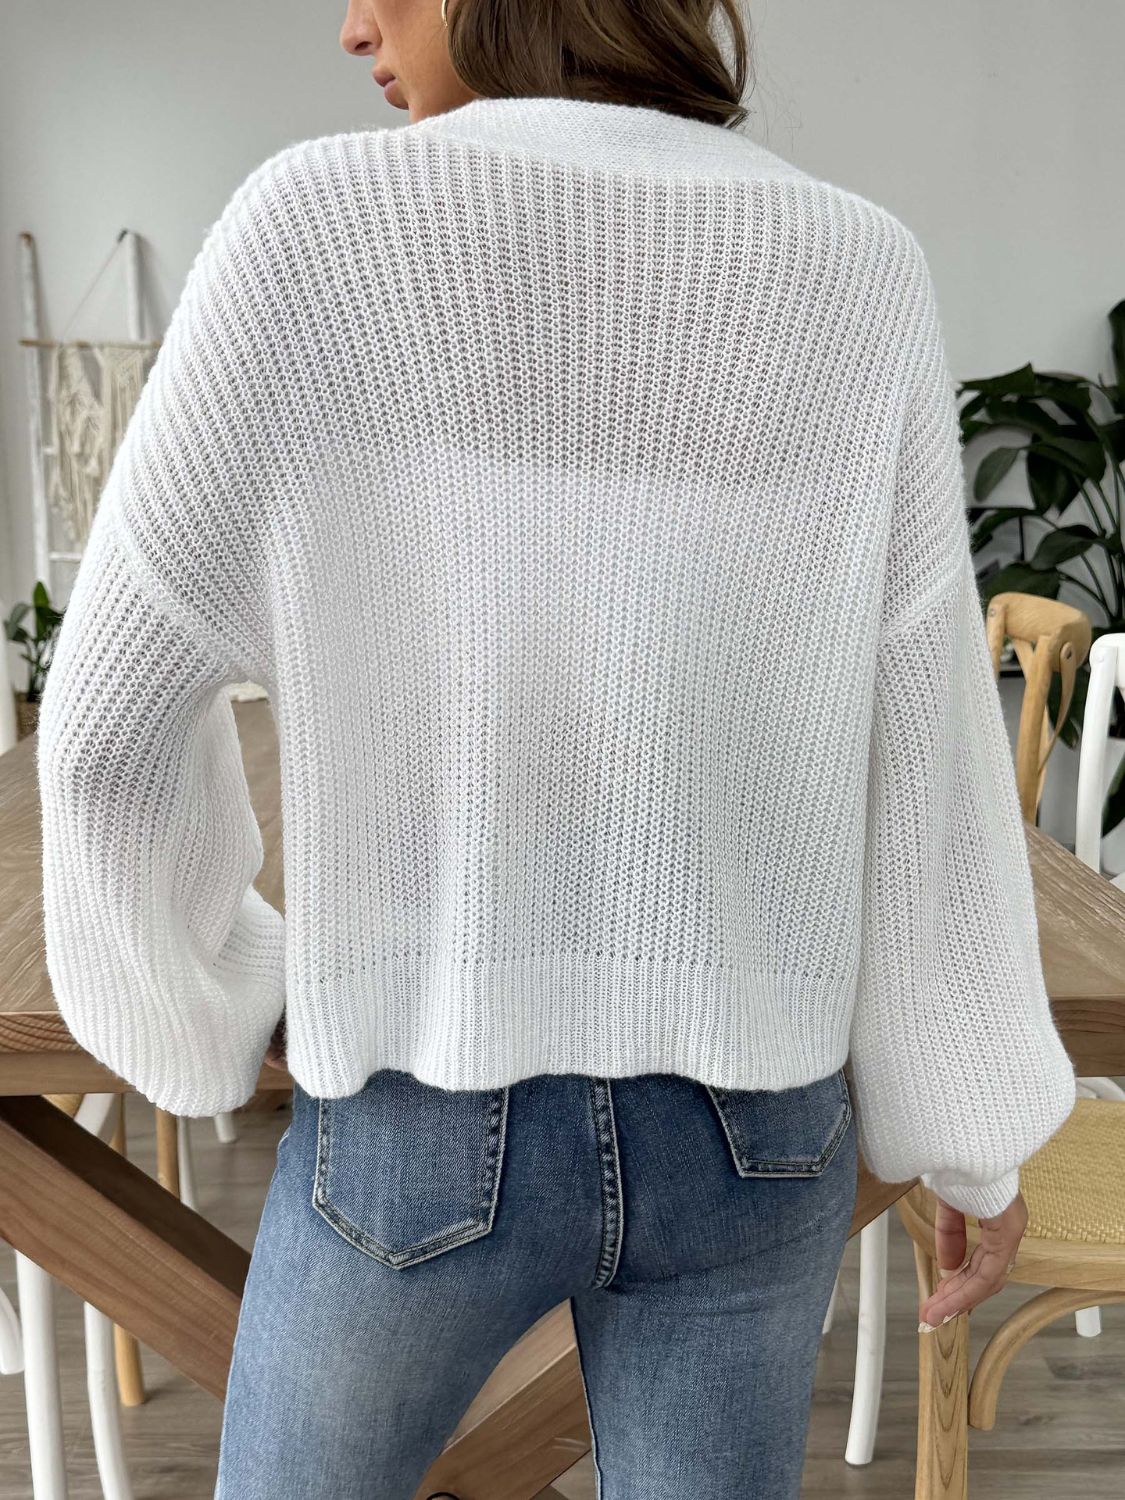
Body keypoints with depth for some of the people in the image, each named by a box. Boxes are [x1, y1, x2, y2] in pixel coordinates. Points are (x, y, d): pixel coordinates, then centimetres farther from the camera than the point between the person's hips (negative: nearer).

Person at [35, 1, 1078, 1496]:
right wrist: (981, 1125, 8)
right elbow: (921, 763, -6)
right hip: (745, 1125, 3)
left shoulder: (319, 230, -15)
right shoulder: (858, 275, -7)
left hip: (434, 1126, -2)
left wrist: (207, 999, 9)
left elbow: (116, 711, -11)